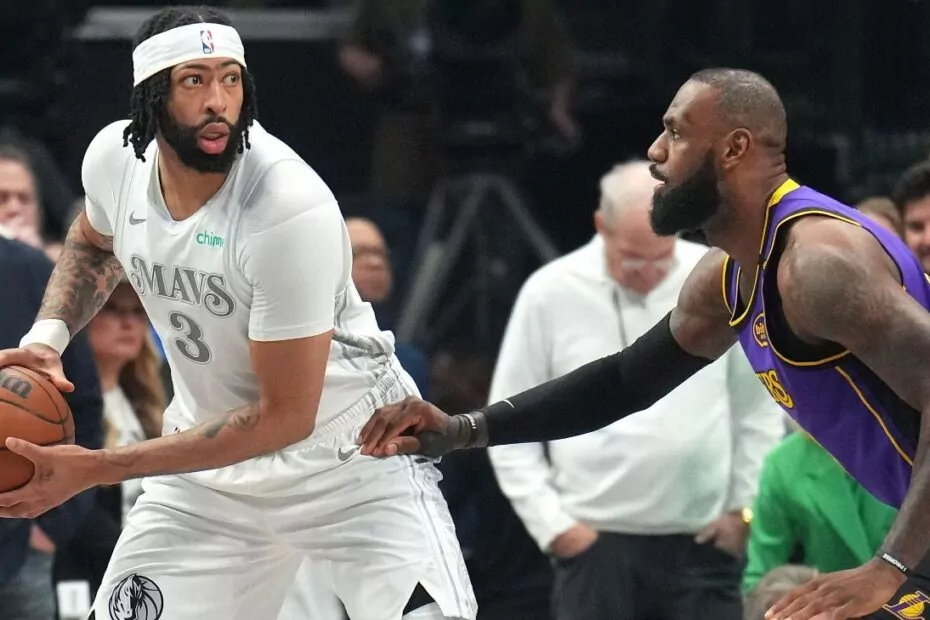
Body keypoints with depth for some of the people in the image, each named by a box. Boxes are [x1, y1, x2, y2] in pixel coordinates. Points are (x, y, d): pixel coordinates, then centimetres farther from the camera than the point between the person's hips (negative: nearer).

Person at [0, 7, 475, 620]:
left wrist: (95, 470, -27)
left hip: (351, 458, -5)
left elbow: (285, 417, -26)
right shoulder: (114, 156, -10)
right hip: (209, 458, 5)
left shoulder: (292, 210, -30)